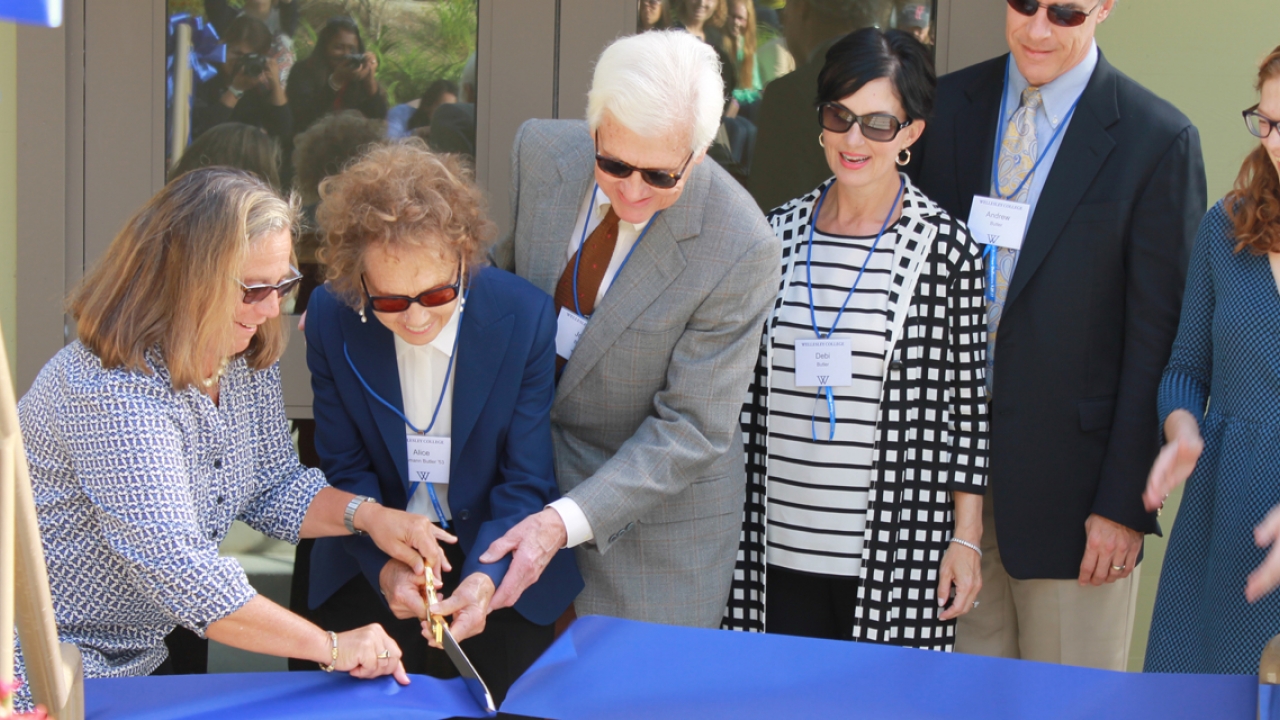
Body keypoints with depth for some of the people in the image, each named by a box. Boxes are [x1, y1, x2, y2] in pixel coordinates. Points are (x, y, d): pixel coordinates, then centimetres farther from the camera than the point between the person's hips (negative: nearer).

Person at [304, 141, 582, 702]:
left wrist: (485, 577, -27)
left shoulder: (525, 315, -17)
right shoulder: (330, 319, -12)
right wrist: (384, 566, -21)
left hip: (498, 570, -1)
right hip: (370, 567, 1)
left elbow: (526, 483, -11)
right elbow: (345, 471, -4)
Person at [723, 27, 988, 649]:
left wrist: (965, 538, -3)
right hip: (777, 546, 3)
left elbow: (966, 405, -2)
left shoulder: (946, 248, -5)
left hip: (895, 552, -3)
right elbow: (743, 391, 12)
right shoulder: (777, 234, 6)